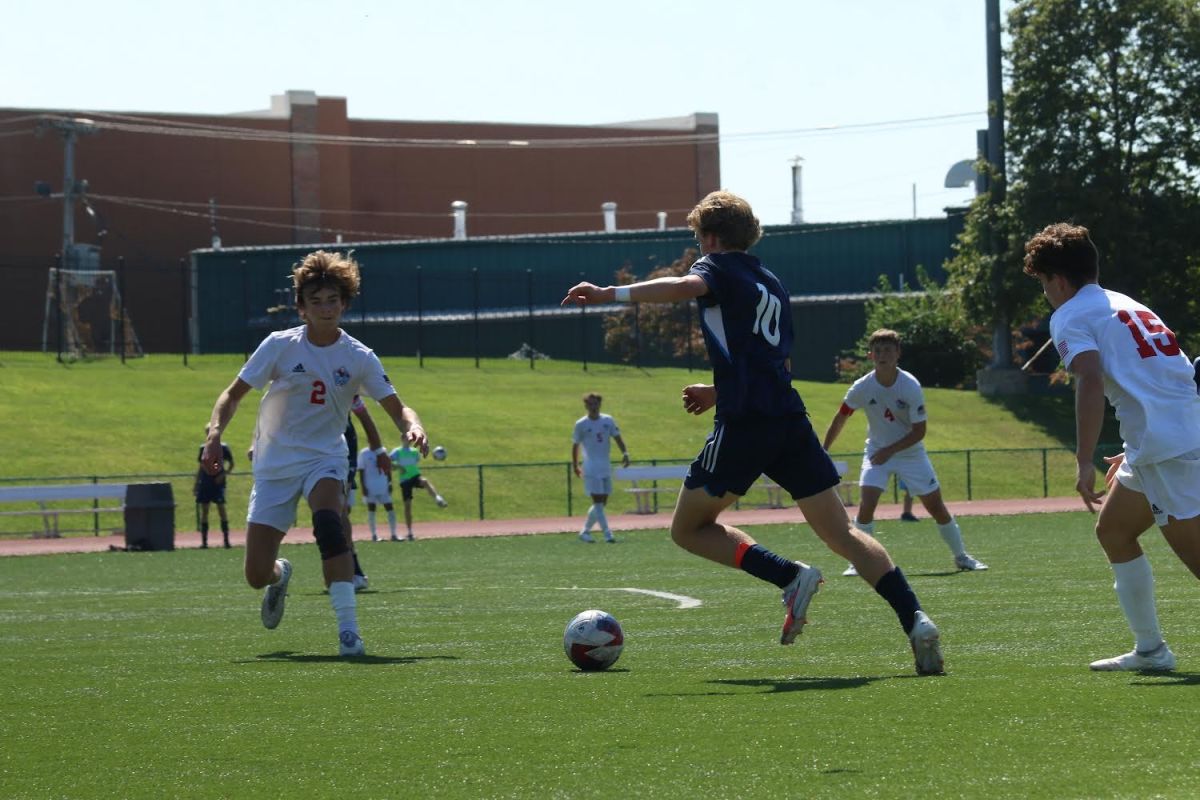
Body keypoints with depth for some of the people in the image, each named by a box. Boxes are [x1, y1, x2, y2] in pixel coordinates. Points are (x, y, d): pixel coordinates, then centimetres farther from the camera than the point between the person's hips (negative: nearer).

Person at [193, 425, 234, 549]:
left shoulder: (223, 448, 1)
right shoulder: (203, 448, 12)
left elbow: (231, 464, 5)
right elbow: (200, 467, 17)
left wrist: (223, 474, -12)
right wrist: (195, 484, 13)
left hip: (218, 482, -4)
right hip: (204, 482, 4)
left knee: (221, 508, -10)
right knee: (204, 510, 2)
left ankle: (226, 539, -7)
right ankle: (204, 540, 6)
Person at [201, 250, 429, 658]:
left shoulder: (358, 358, -5)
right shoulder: (280, 345, -6)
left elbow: (396, 408, -1)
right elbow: (233, 395, 1)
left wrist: (412, 426, -24)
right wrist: (215, 433, -17)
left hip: (324, 459, -1)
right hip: (274, 465, 1)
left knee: (328, 521, -36)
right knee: (257, 575, -4)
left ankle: (348, 628, -34)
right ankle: (281, 575, 38)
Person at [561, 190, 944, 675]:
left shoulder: (719, 267, 4)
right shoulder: (772, 285, 26)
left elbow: (686, 287, -20)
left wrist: (609, 294, -17)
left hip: (743, 425, -7)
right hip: (791, 421, 7)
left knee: (689, 529, 8)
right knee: (842, 534, 3)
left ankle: (790, 577, -11)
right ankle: (915, 620, -16)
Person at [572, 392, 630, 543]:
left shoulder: (608, 421, 6)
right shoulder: (581, 424, -3)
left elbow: (617, 438, 6)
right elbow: (575, 446, 4)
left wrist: (625, 453, -11)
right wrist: (575, 466, 6)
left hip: (606, 467, 5)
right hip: (591, 468, -5)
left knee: (602, 502, 7)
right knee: (598, 501, -12)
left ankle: (585, 531, 20)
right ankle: (607, 533, -16)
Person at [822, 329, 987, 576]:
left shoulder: (911, 386, -20)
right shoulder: (862, 388, -14)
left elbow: (919, 430, -16)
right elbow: (840, 419, 0)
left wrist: (889, 451, -22)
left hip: (910, 451, -1)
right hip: (877, 451, 1)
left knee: (935, 505, 0)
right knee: (866, 503, -20)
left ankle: (961, 556, 18)